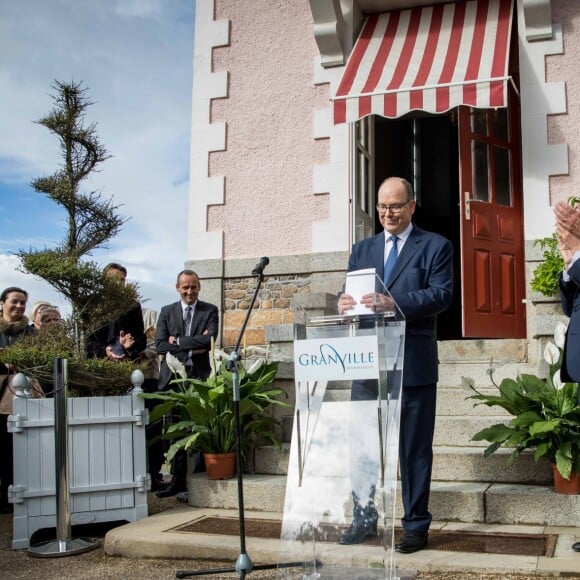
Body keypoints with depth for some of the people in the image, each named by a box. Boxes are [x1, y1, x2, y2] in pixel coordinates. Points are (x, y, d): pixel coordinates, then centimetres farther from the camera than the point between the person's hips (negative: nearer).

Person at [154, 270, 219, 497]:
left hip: (200, 376, -2)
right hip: (173, 376, 2)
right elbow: (160, 345, 1)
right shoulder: (167, 312, 12)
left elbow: (209, 339, -9)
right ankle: (178, 479, 11)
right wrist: (190, 350, -9)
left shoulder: (209, 311, 7)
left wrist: (177, 341, -7)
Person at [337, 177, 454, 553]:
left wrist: (394, 303, -27)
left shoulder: (436, 246, 2)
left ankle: (415, 525, 16)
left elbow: (442, 295, -12)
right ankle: (364, 519, 23)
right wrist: (345, 304, -16)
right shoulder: (362, 249, 15)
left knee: (415, 448, 5)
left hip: (414, 364, -4)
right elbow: (351, 294, 9)